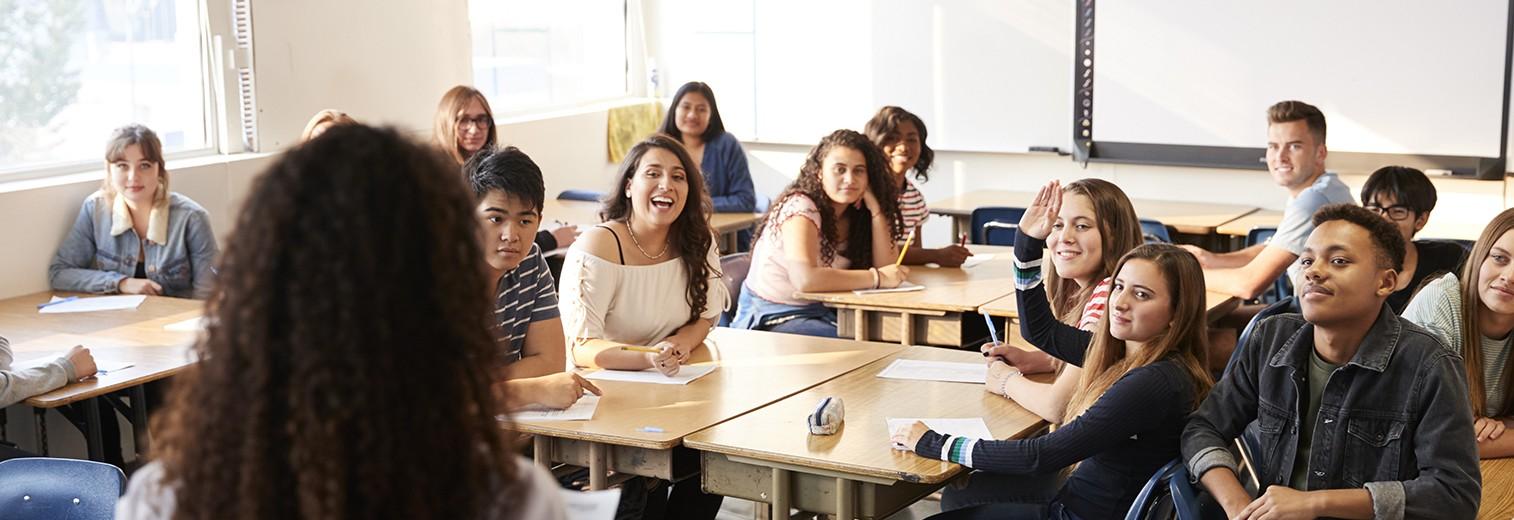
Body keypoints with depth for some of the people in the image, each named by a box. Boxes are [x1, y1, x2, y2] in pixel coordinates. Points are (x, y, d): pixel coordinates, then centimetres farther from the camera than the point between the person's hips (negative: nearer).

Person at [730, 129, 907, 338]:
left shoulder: (855, 213, 5)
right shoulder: (800, 208, -17)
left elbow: (885, 267, -4)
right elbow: (805, 278, -32)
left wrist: (875, 209, -10)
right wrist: (877, 277, -26)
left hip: (821, 313, 7)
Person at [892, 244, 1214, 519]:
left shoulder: (1154, 383, -28)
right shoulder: (1125, 353, -1)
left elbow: (1043, 456, -28)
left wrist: (934, 444, -19)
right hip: (1078, 494, 9)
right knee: (958, 494, 23)